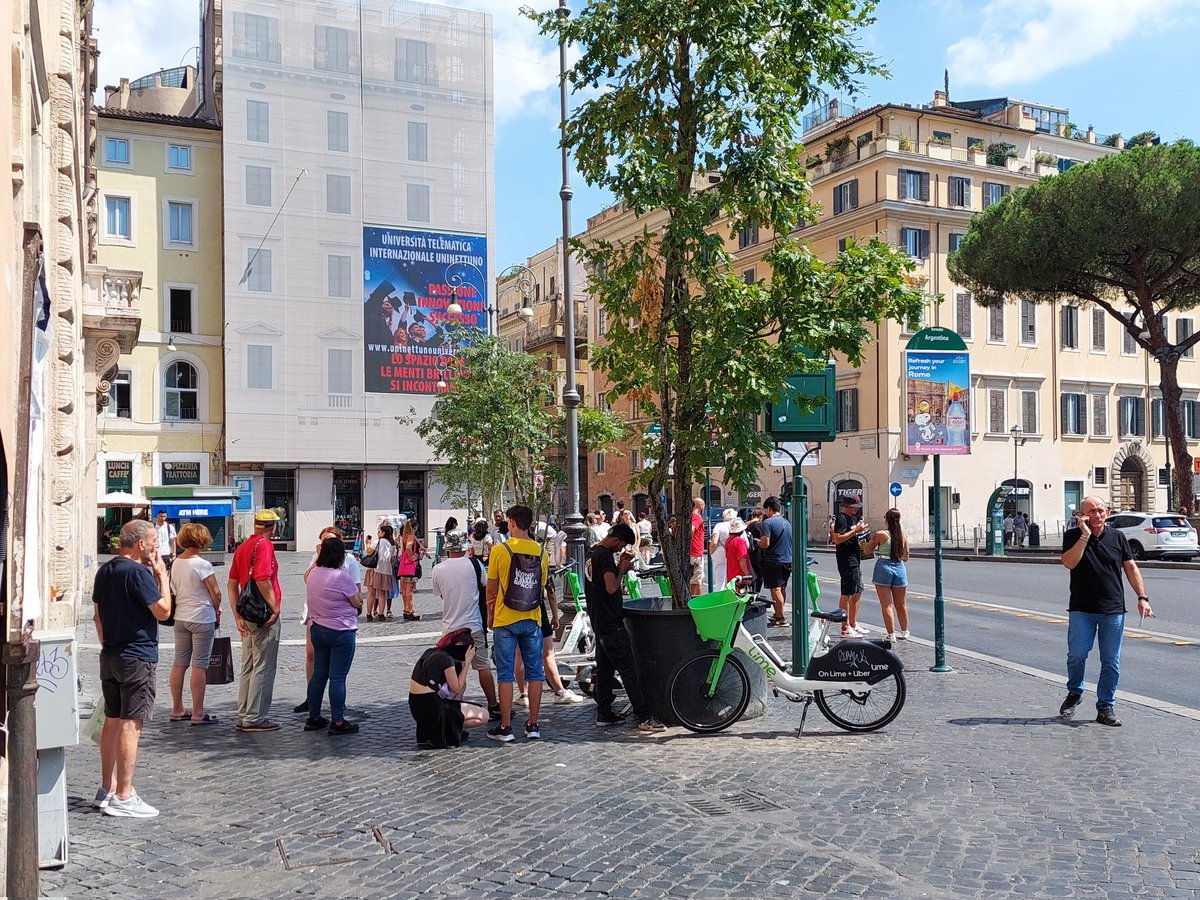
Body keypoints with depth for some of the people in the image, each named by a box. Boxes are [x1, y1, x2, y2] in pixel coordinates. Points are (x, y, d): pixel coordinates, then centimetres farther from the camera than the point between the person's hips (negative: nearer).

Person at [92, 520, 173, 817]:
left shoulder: (105, 571, 10)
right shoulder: (139, 572, -17)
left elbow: (97, 615, 17)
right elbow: (163, 611, -15)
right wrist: (162, 575, -9)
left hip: (110, 656, 9)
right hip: (137, 657, -9)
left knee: (112, 721, 16)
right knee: (131, 725, -5)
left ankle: (107, 789, 25)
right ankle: (123, 798, -1)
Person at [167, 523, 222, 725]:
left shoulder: (176, 563, 5)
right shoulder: (202, 564, -16)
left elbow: (174, 589, 12)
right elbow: (215, 592, -16)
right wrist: (216, 611, 3)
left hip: (180, 617, 7)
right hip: (202, 619, -7)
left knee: (179, 663, 12)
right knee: (199, 665, -2)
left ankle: (177, 709, 20)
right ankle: (198, 713, 2)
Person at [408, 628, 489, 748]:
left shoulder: (431, 652, 10)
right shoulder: (446, 659, -16)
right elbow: (456, 688, -6)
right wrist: (467, 662, -2)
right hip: (431, 710, -9)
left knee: (461, 682, 25)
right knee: (483, 716, -1)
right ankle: (437, 733, -2)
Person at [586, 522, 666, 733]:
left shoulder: (593, 553, 15)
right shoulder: (605, 555, -16)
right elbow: (611, 587, -24)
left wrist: (620, 564, 10)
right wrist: (622, 568, -10)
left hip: (599, 622, 10)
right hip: (611, 623, -10)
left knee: (604, 668, 14)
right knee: (628, 671, -9)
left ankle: (604, 715, 17)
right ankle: (644, 719, -8)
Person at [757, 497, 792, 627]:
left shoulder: (768, 522, -12)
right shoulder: (787, 522, 12)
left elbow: (765, 543, -20)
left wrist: (757, 542, 1)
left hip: (773, 561, -8)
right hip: (788, 561, 8)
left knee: (775, 589, -4)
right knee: (781, 588, 16)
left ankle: (781, 619, -4)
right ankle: (778, 615, 26)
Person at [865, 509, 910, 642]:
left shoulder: (880, 535, -10)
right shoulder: (903, 535, 3)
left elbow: (868, 550, 1)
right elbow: (906, 557, 10)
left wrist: (871, 540, 18)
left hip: (884, 567, -4)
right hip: (899, 568, 4)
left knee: (887, 605, 1)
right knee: (901, 604, 16)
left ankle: (891, 635, -1)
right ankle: (904, 632, 27)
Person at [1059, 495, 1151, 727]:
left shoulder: (1117, 537, 7)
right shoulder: (1073, 536, 0)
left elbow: (1131, 568, 11)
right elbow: (1069, 562, -16)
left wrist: (1142, 597, 2)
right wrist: (1085, 535, -17)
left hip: (1113, 610, 2)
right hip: (1081, 609, -2)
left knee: (1111, 661, 4)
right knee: (1076, 655, -4)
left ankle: (1106, 706, 15)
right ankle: (1074, 693, 22)